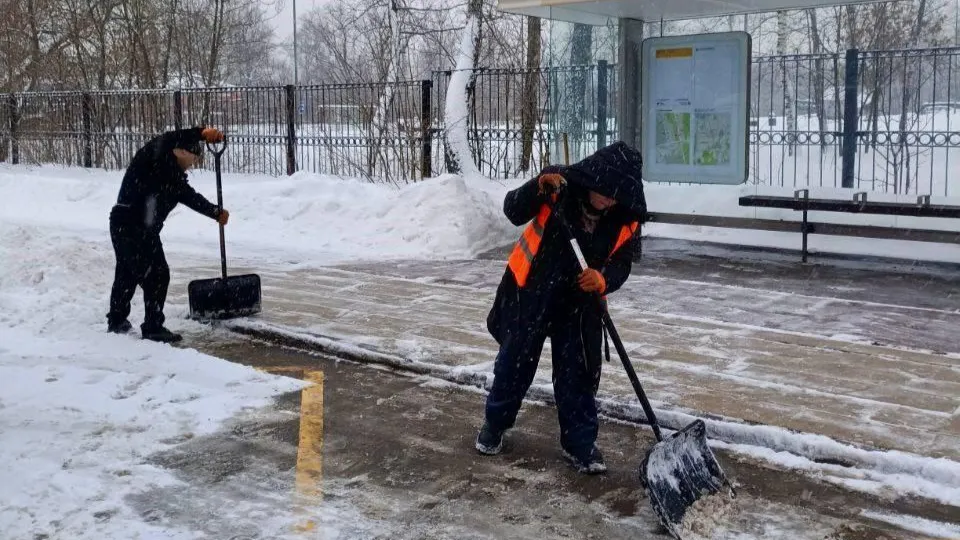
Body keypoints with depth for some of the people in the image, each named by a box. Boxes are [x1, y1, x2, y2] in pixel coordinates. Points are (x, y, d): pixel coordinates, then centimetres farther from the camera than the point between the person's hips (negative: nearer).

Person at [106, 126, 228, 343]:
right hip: (133, 225, -10)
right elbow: (168, 140, -29)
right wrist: (201, 133, -35)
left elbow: (189, 196, 20)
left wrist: (216, 212, 20)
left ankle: (116, 321, 37)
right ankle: (153, 328, -2)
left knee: (127, 273, 22)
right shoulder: (155, 155, -9)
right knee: (157, 274, -7)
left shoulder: (173, 172, 16)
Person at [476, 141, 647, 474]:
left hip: (579, 304, 1)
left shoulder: (626, 219, -13)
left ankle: (579, 443, 19)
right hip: (530, 295, -1)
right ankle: (495, 424, 35)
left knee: (579, 375, 5)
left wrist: (603, 280, -29)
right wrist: (539, 188, -38)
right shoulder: (560, 187, -19)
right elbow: (513, 212, -20)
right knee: (514, 364, 13)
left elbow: (621, 264, -7)